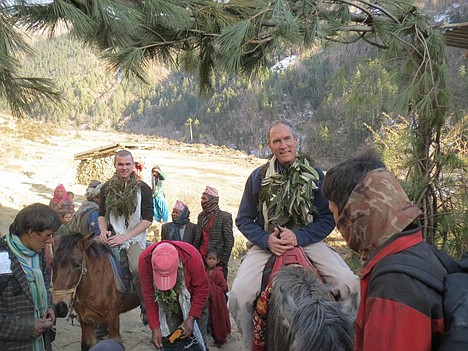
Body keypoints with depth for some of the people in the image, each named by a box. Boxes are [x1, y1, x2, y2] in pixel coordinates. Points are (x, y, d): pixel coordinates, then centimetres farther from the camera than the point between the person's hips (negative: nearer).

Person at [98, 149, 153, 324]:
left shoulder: (143, 188, -2)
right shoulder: (106, 188, 8)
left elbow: (148, 219, -5)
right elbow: (101, 214, 17)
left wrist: (125, 237, -13)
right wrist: (104, 231, -5)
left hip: (135, 238, -3)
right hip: (112, 237, 3)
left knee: (138, 269, -26)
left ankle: (146, 308, -7)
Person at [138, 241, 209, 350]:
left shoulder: (191, 255, -35)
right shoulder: (145, 260, -31)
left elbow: (202, 289, -23)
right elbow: (149, 295, -21)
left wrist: (192, 317, -26)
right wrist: (154, 327, -19)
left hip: (189, 297, -1)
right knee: (168, 340, -4)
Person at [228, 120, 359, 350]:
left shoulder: (315, 175, 2)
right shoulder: (258, 177, 2)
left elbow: (328, 219, 1)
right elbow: (243, 220, 5)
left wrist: (298, 236, -16)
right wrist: (266, 240, -14)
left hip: (307, 240, 1)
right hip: (266, 243, 0)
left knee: (349, 285, -20)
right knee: (238, 295, -24)